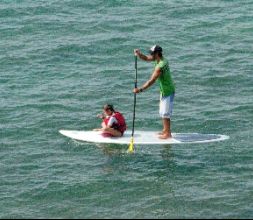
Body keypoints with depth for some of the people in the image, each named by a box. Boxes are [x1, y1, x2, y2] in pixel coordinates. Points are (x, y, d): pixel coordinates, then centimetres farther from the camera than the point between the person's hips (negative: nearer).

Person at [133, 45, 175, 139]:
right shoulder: (159, 59, 1)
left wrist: (140, 89, -24)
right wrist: (139, 54, -9)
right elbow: (146, 58, 12)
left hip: (167, 91, -10)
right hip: (164, 90, 10)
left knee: (165, 113, -4)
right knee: (163, 112, 19)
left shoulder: (160, 66, -28)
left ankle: (168, 134, 3)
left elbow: (151, 81, -28)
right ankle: (165, 130, 28)